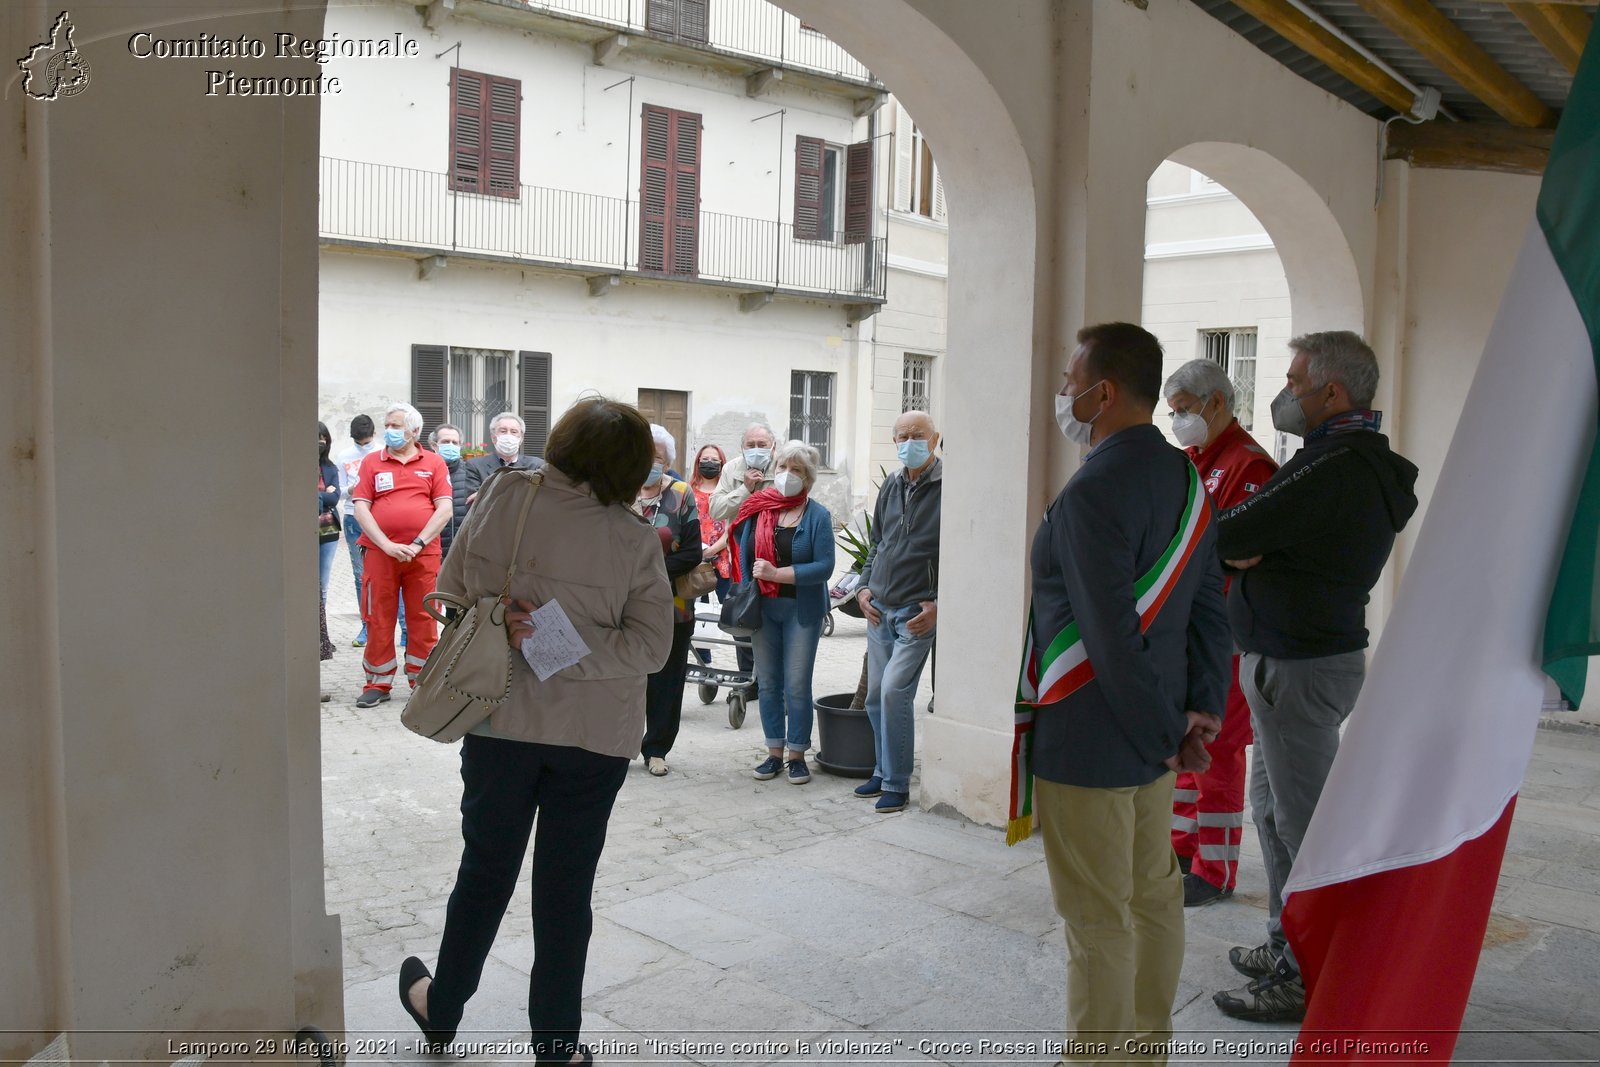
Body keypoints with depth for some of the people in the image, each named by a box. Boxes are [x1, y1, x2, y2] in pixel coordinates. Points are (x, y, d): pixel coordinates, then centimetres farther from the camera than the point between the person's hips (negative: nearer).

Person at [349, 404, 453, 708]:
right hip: (380, 553, 1)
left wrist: (418, 544, -10)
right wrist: (388, 545, -10)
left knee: (423, 619, 3)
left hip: (423, 554, 0)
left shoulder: (433, 463, 7)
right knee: (378, 619, 4)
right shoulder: (371, 463, 9)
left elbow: (444, 509, 0)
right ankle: (378, 684, 13)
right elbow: (361, 508, 1)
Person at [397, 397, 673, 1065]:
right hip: (595, 735, -1)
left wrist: (504, 617, 0)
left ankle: (441, 1008, 38)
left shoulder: (502, 496, -8)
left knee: (485, 868, 19)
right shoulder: (637, 541, -9)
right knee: (566, 888, 11)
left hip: (502, 721, 1)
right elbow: (651, 645, -11)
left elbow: (453, 589, -2)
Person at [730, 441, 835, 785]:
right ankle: (775, 752, 21)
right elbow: (744, 558, 8)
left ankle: (796, 755, 14)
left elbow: (825, 566, -13)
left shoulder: (817, 515, -7)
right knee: (769, 682, 10)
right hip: (763, 609, 3)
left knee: (797, 685, 1)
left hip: (802, 611, -3)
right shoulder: (758, 508, 3)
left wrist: (777, 573, -18)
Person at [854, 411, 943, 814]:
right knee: (876, 696, 10)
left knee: (894, 690, -14)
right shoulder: (891, 486, 12)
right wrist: (865, 587, 10)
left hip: (918, 613, -7)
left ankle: (896, 784, -1)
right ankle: (884, 772, 26)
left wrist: (938, 605, -14)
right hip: (879, 609, 7)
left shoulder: (947, 488, -9)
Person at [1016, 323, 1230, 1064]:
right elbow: (1209, 604, 9)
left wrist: (1161, 734, -13)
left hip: (1087, 744, -9)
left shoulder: (1092, 491, -22)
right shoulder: (1184, 476, 6)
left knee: (1098, 922, 4)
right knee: (1154, 897, 20)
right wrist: (1203, 705, 8)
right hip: (1151, 738, 9)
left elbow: (1112, 637, -24)